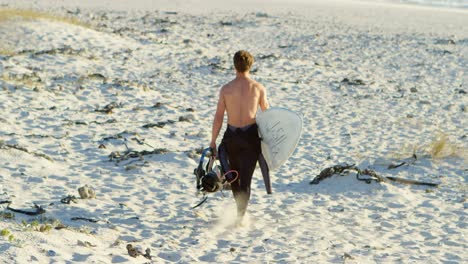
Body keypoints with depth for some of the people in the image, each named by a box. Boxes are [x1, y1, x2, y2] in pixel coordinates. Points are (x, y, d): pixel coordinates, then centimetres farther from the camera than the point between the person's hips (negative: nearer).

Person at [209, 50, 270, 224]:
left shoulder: (226, 89, -4)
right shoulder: (258, 88, -4)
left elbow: (218, 117, -3)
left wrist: (213, 141, 5)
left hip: (232, 136, 1)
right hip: (251, 137, -1)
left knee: (233, 175, 22)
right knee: (245, 178, 1)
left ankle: (240, 209, 34)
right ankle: (240, 215, -12)